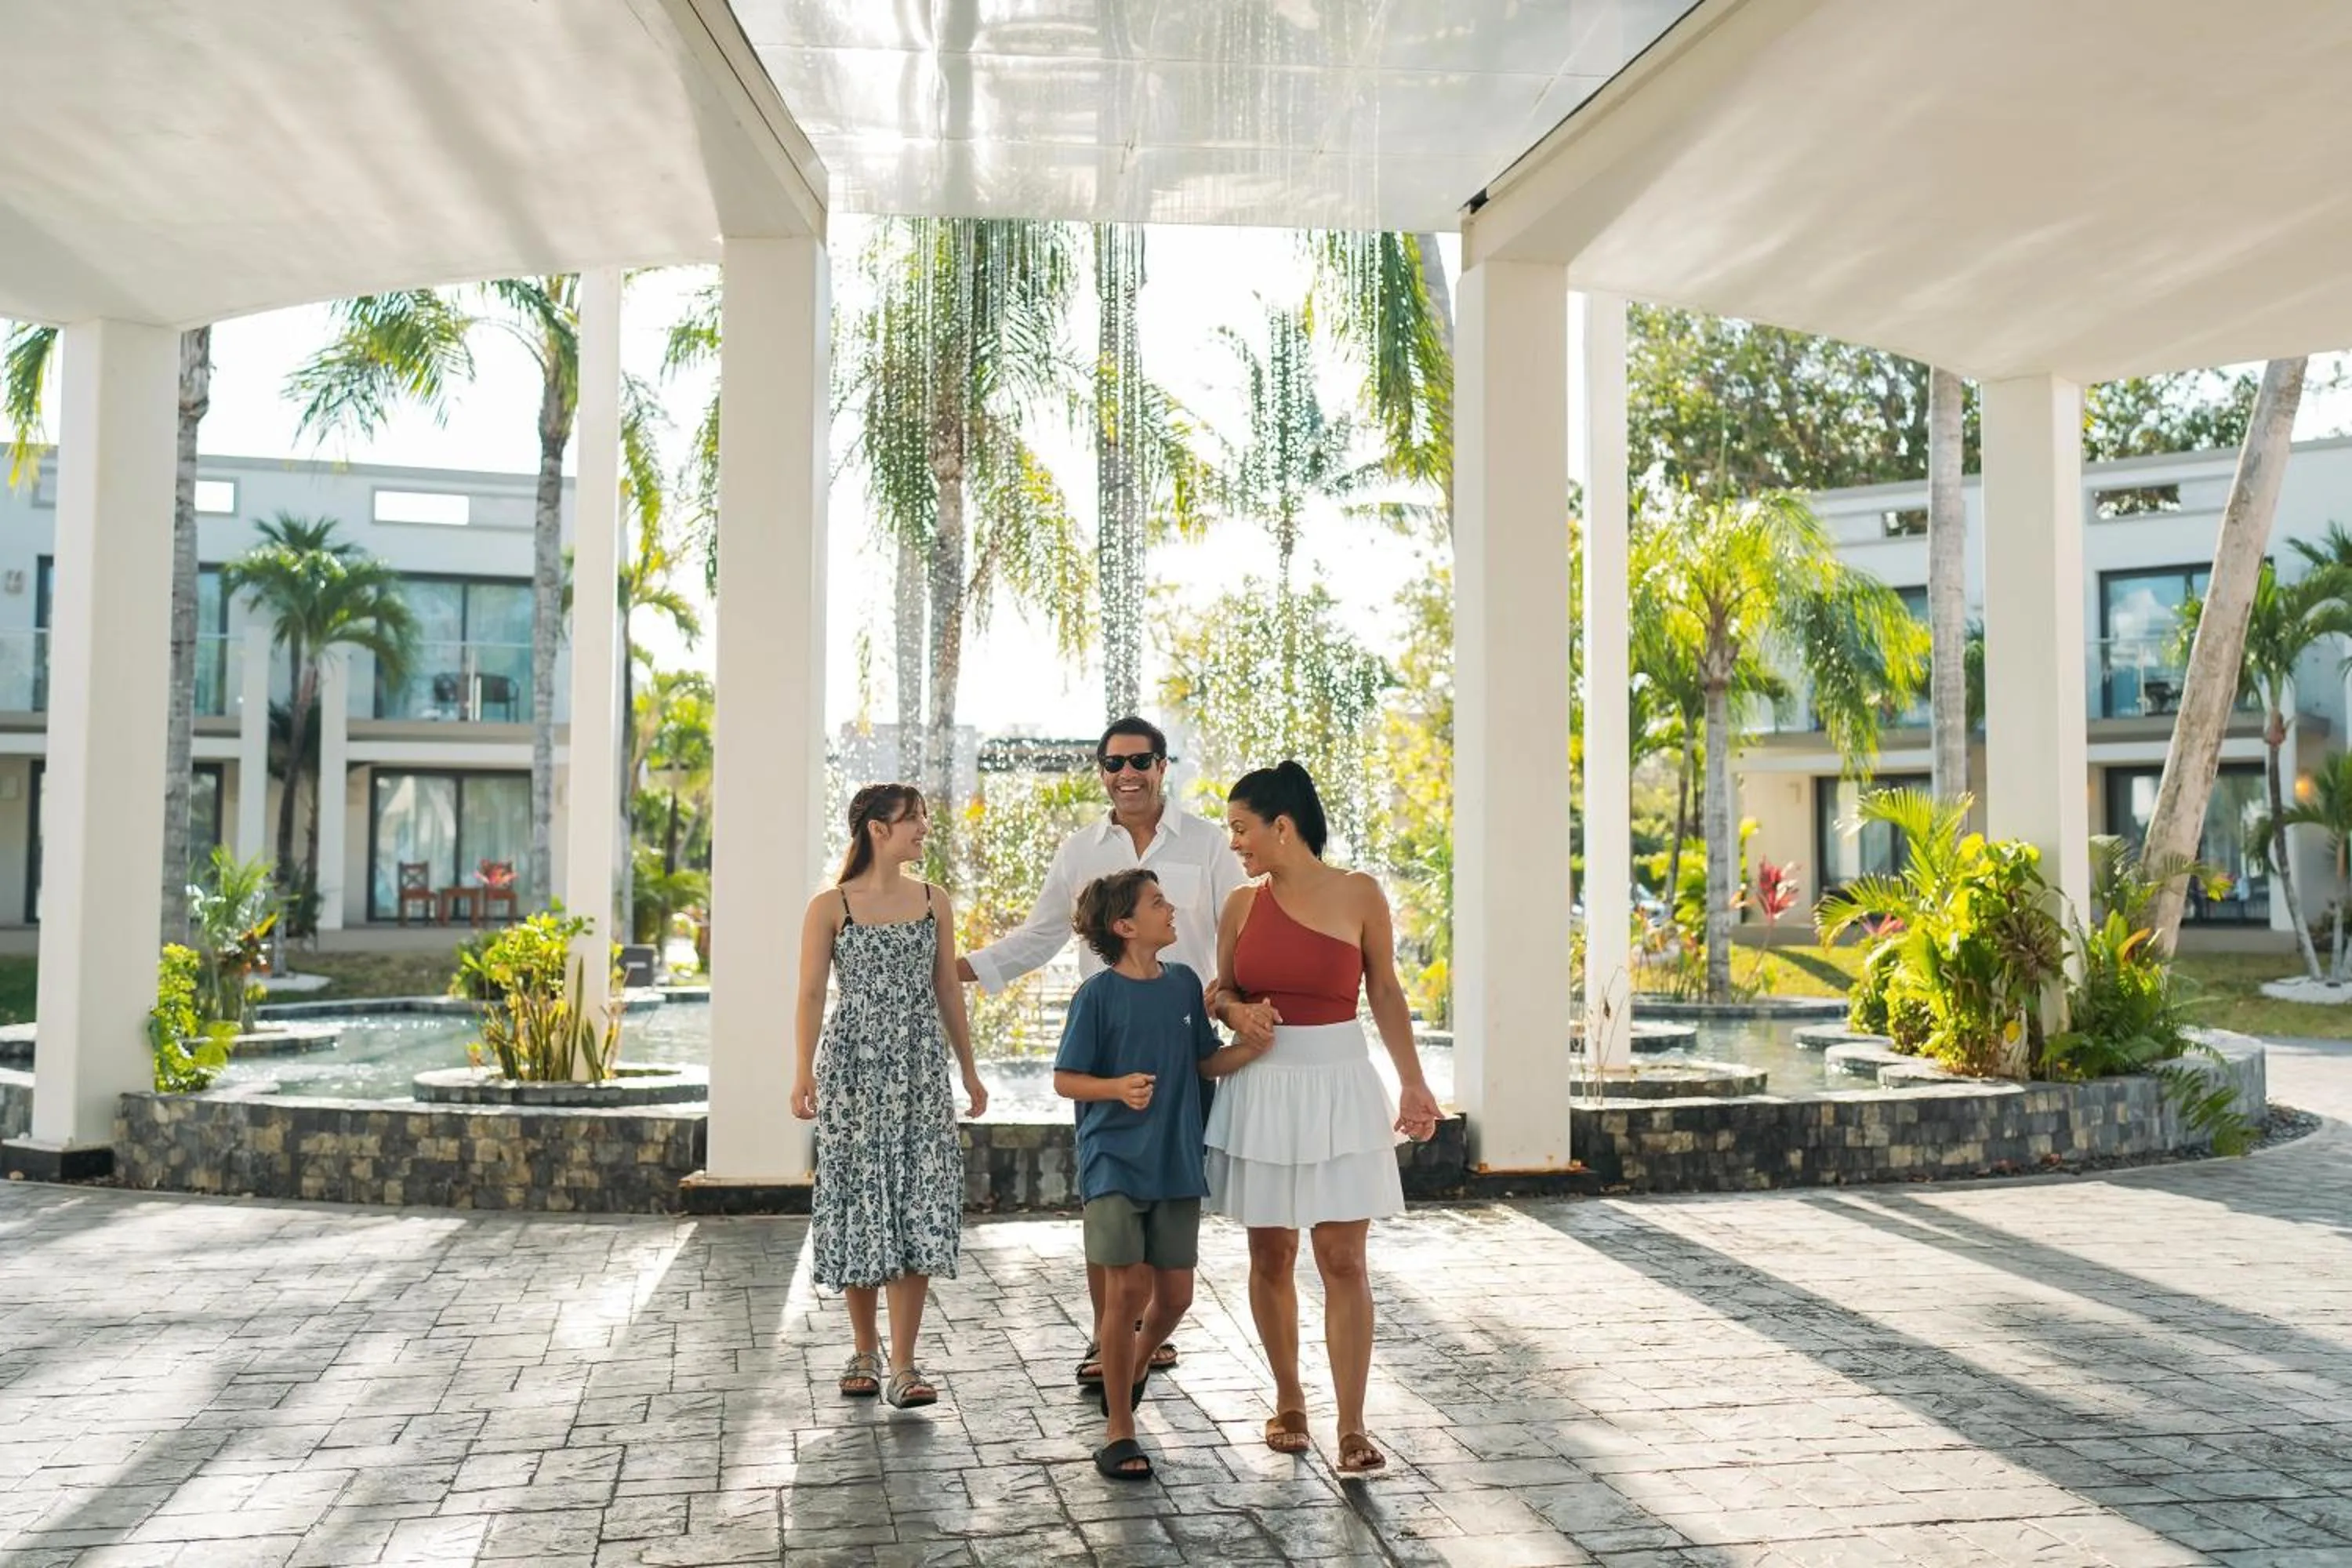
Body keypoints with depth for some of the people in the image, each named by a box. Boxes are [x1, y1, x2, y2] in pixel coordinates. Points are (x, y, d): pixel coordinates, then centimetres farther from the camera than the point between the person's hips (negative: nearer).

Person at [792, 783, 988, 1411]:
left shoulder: (934, 902, 7)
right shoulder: (830, 906, -2)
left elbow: (947, 990, 12)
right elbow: (810, 993, -5)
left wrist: (969, 1071, 13)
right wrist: (803, 1072, -16)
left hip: (920, 1067, 2)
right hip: (853, 1066, -2)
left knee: (917, 1207, -4)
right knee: (860, 1201, 4)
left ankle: (903, 1365, 0)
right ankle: (864, 1351, 21)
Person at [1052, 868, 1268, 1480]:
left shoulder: (1184, 983, 5)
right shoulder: (1098, 994, -10)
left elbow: (1206, 1062, 12)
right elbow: (1064, 1080, -6)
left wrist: (1254, 1047, -5)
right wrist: (1118, 1088, -24)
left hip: (1175, 1163, 5)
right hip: (1114, 1161, -5)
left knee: (1175, 1293, 8)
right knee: (1127, 1288, -7)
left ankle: (1136, 1365, 41)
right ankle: (1118, 1430, 8)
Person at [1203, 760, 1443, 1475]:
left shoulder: (1358, 894, -3)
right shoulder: (1241, 906, 4)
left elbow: (1386, 993, 4)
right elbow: (1221, 993, 16)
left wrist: (1412, 1082, 0)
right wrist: (1234, 1009, -8)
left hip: (1338, 1086, -2)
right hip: (1261, 1090, 3)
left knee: (1343, 1261, -3)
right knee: (1270, 1256, 9)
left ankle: (1352, 1428, 2)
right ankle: (1288, 1402, 26)